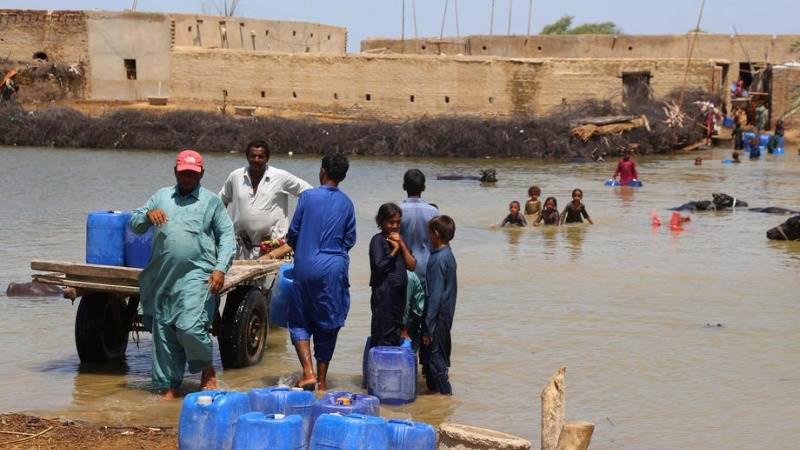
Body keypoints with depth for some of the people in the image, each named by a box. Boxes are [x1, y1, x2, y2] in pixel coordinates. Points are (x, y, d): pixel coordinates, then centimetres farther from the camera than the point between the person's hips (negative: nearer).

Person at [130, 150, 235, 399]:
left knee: (189, 327, -19)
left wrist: (221, 268, -7)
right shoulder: (161, 196, 16)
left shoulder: (211, 201, 8)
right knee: (163, 333, 5)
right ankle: (169, 386, 16)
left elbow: (227, 236, 6)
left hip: (196, 275, -4)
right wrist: (148, 214, -7)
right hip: (163, 276, 4)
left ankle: (207, 370, 8)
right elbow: (135, 225, 15)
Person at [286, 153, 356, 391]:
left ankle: (308, 372, -6)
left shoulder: (308, 196, -6)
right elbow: (350, 239, 7)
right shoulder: (347, 203, 2)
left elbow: (293, 232, -1)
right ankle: (322, 379, 13)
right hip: (334, 268, 2)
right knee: (327, 323, 10)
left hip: (306, 266, -2)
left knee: (299, 320, 10)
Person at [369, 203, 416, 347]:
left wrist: (402, 245, -6)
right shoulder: (378, 240, -8)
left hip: (400, 292, 7)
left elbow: (412, 266, 4)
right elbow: (379, 266, -19)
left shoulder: (399, 240, 13)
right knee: (383, 336, -5)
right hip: (384, 293, -7)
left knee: (396, 335, 14)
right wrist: (394, 250, -11)